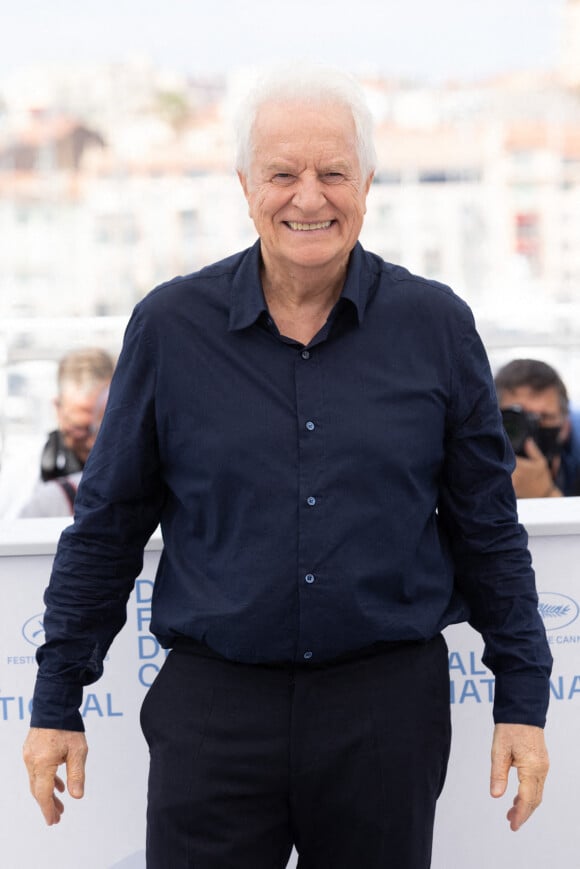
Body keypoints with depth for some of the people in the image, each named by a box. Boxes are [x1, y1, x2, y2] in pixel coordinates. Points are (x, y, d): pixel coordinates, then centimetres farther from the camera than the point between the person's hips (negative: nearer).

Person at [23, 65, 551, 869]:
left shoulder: (436, 326, 2)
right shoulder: (170, 327, 1)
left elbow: (488, 527, 8)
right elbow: (106, 527, 7)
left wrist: (522, 699, 5)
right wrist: (57, 703, 7)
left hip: (389, 706, 1)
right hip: (213, 704, 0)